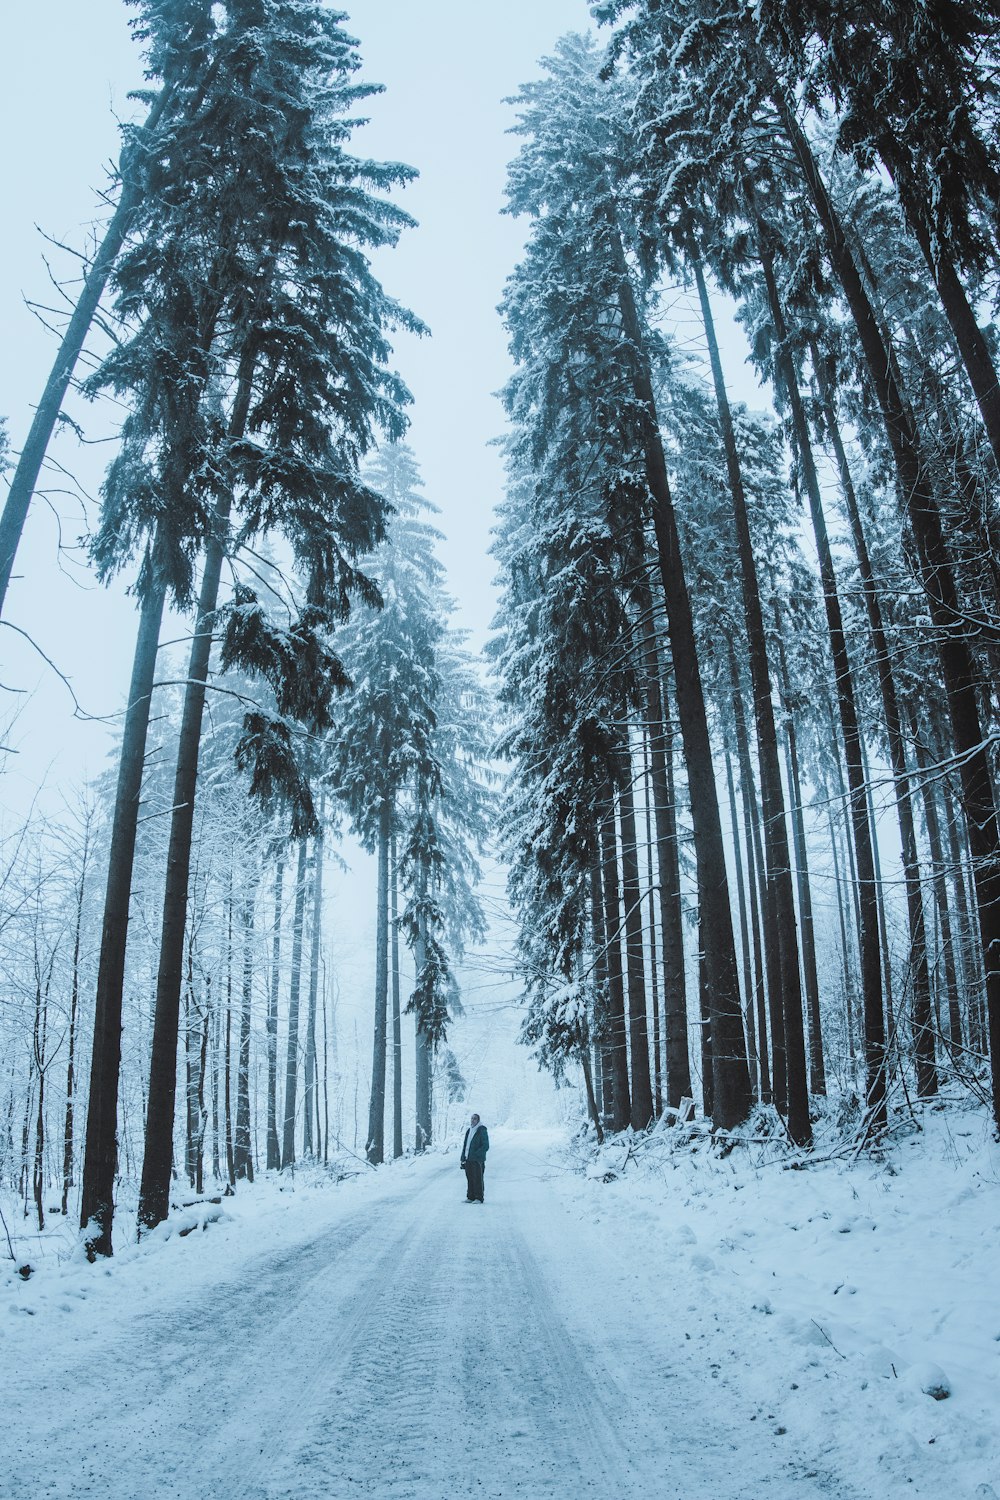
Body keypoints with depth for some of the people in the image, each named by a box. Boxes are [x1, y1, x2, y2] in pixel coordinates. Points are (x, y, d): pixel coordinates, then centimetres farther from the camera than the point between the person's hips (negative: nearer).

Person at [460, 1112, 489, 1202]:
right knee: (470, 1179, 9)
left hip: (477, 1160, -7)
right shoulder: (469, 1131, 16)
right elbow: (465, 1145, 20)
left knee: (477, 1179, -5)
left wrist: (476, 1154, -18)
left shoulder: (482, 1131, -6)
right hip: (468, 1159, 7)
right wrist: (463, 1158, 13)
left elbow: (485, 1146, -10)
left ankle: (479, 1198, -1)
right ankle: (470, 1197, 15)